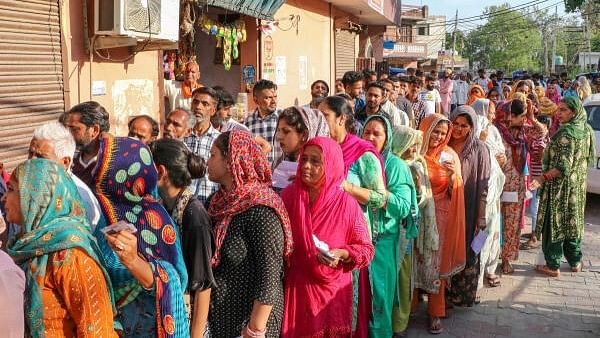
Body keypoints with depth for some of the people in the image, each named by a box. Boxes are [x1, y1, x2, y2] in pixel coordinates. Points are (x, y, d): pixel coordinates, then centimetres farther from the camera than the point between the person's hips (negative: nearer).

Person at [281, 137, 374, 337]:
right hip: (295, 289, 2)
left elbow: (366, 250, -5)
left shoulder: (346, 204, -10)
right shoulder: (288, 196, -3)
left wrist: (341, 254, -22)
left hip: (331, 292, -2)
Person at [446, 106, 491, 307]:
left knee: (466, 252, 4)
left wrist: (481, 216, -12)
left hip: (468, 210, -3)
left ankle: (464, 294, 19)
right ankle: (444, 292, 23)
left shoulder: (479, 150, -6)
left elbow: (483, 185, -9)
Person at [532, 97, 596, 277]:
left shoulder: (566, 133, -22)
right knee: (571, 222, 18)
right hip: (577, 187, 8)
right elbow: (588, 160, 14)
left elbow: (563, 167, -26)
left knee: (553, 224, 2)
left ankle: (553, 266, 8)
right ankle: (575, 262, 27)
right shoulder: (585, 131, 4)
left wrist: (542, 178, -29)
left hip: (560, 188, -8)